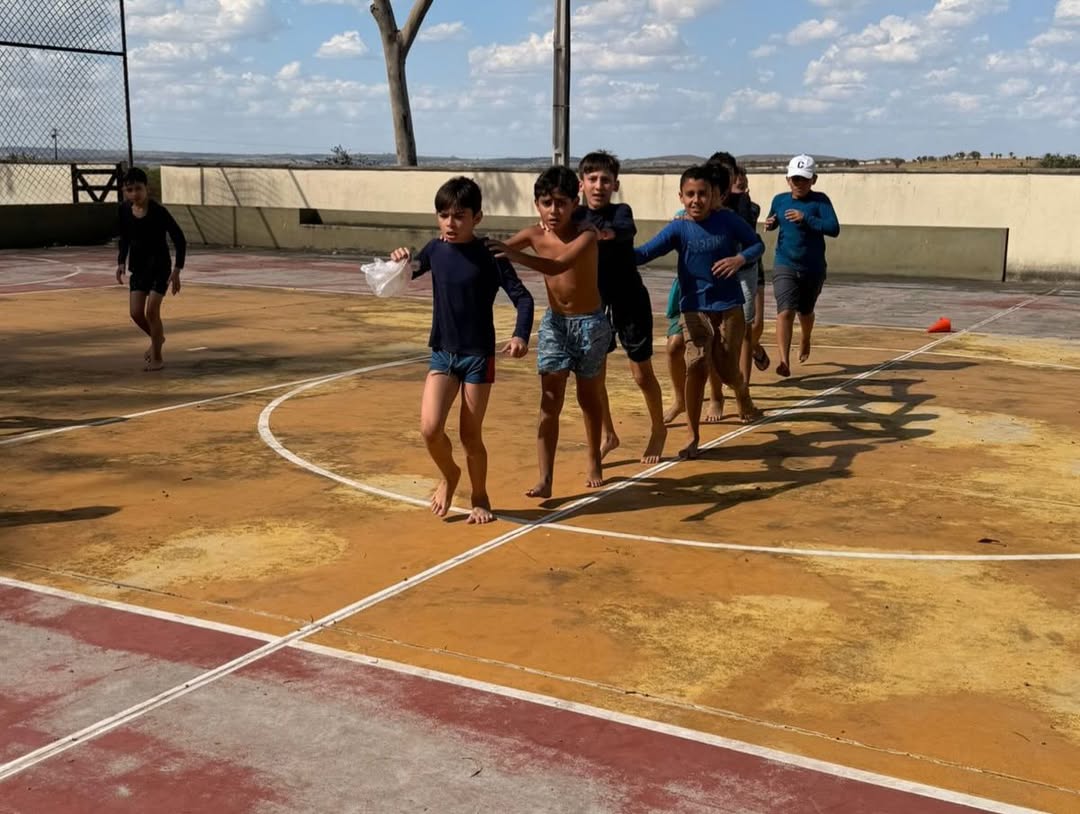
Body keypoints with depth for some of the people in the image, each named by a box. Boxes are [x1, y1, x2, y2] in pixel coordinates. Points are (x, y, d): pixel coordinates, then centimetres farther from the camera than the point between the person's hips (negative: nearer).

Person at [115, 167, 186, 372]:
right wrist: (121, 262, 4)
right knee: (136, 312, 1)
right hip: (138, 267, 5)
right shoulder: (124, 210, -4)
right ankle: (157, 338, 32)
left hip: (160, 266, -5)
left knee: (151, 311, -10)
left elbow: (179, 240, -14)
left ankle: (157, 358, 6)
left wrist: (177, 270, -17)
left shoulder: (158, 211, -19)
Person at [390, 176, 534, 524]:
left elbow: (523, 297, -14)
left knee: (471, 435, 4)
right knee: (430, 428, -10)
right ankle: (449, 475, 20)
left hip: (478, 355, -4)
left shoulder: (489, 256, -13)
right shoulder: (435, 249, 1)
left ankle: (480, 497, 27)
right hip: (442, 353, 4)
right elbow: (408, 274, 20)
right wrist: (401, 262, -3)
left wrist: (521, 336, -31)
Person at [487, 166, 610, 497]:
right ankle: (545, 478, -7)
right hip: (554, 323, 3)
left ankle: (593, 461, 34)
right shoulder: (535, 235, -7)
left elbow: (558, 265, -39)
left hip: (590, 323, -3)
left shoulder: (586, 235, -22)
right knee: (550, 402, -5)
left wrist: (516, 256, -53)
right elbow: (494, 251, -9)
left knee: (589, 397, 13)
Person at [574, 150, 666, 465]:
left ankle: (659, 430, 29)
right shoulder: (576, 217, -3)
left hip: (630, 302, -4)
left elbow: (627, 230, -36)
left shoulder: (621, 211, -15)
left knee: (642, 374, 7)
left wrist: (606, 233, -58)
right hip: (595, 303, 4)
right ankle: (608, 435, 24)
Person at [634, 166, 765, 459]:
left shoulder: (727, 220, -5)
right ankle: (693, 437, 0)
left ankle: (744, 399, 44)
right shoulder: (678, 228, -7)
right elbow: (645, 253, -18)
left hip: (729, 306, 0)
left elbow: (757, 244, 5)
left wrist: (740, 258, -16)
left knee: (727, 369, 6)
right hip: (695, 309, 0)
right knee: (695, 368, -11)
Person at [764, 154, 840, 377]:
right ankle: (784, 362, -24)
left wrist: (805, 218, -26)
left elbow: (833, 229, -18)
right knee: (785, 311, -18)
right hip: (785, 266, 0)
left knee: (805, 311, 19)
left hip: (813, 268, 0)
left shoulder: (820, 200, -7)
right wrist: (770, 224, -3)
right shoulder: (779, 200, 2)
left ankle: (806, 341, 53)